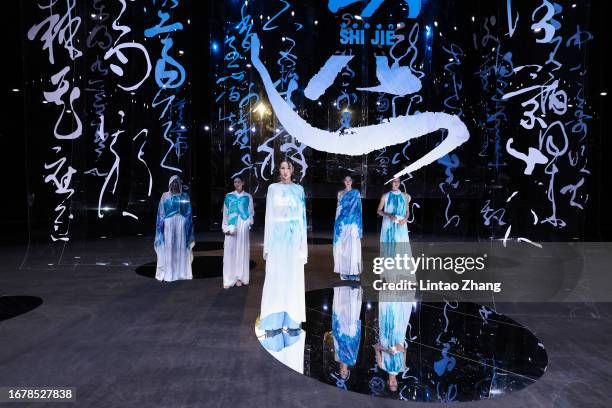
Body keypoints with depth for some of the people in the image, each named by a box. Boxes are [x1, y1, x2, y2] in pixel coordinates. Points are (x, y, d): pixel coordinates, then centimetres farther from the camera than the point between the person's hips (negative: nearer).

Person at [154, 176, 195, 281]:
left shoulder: (185, 196, 8)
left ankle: (181, 272, 9)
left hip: (181, 225, 1)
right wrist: (161, 226, -6)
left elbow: (188, 213, 6)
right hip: (168, 225, -1)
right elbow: (161, 213, 4)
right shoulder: (165, 196, 6)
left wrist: (188, 227, -2)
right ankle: (167, 273, 4)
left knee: (181, 247, 2)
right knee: (168, 247, -2)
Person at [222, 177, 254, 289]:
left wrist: (248, 223, -6)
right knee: (229, 251, -5)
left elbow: (251, 212, 9)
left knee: (241, 251, 1)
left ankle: (239, 277, 9)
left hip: (243, 227, 0)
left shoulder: (248, 197, 7)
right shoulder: (228, 196, 8)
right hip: (231, 227, 0)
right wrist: (226, 227, -1)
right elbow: (225, 212, 8)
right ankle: (228, 279, -4)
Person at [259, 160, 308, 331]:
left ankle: (288, 319, 11)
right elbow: (269, 216, 4)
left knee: (293, 276, 2)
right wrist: (267, 244, -2)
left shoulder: (299, 189, 8)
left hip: (294, 236, 1)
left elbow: (302, 217, 8)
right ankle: (274, 318, 5)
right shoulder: (273, 188, 6)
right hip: (277, 235, -1)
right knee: (275, 276, -3)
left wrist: (303, 244, 1)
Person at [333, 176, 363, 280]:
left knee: (353, 245, -6)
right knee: (342, 246, 0)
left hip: (352, 222, -2)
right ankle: (344, 271, 5)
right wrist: (337, 221, 4)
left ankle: (353, 271, -3)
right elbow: (338, 207, 12)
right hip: (342, 222, 2)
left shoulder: (356, 192, 7)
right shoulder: (340, 193, 13)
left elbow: (358, 208, 4)